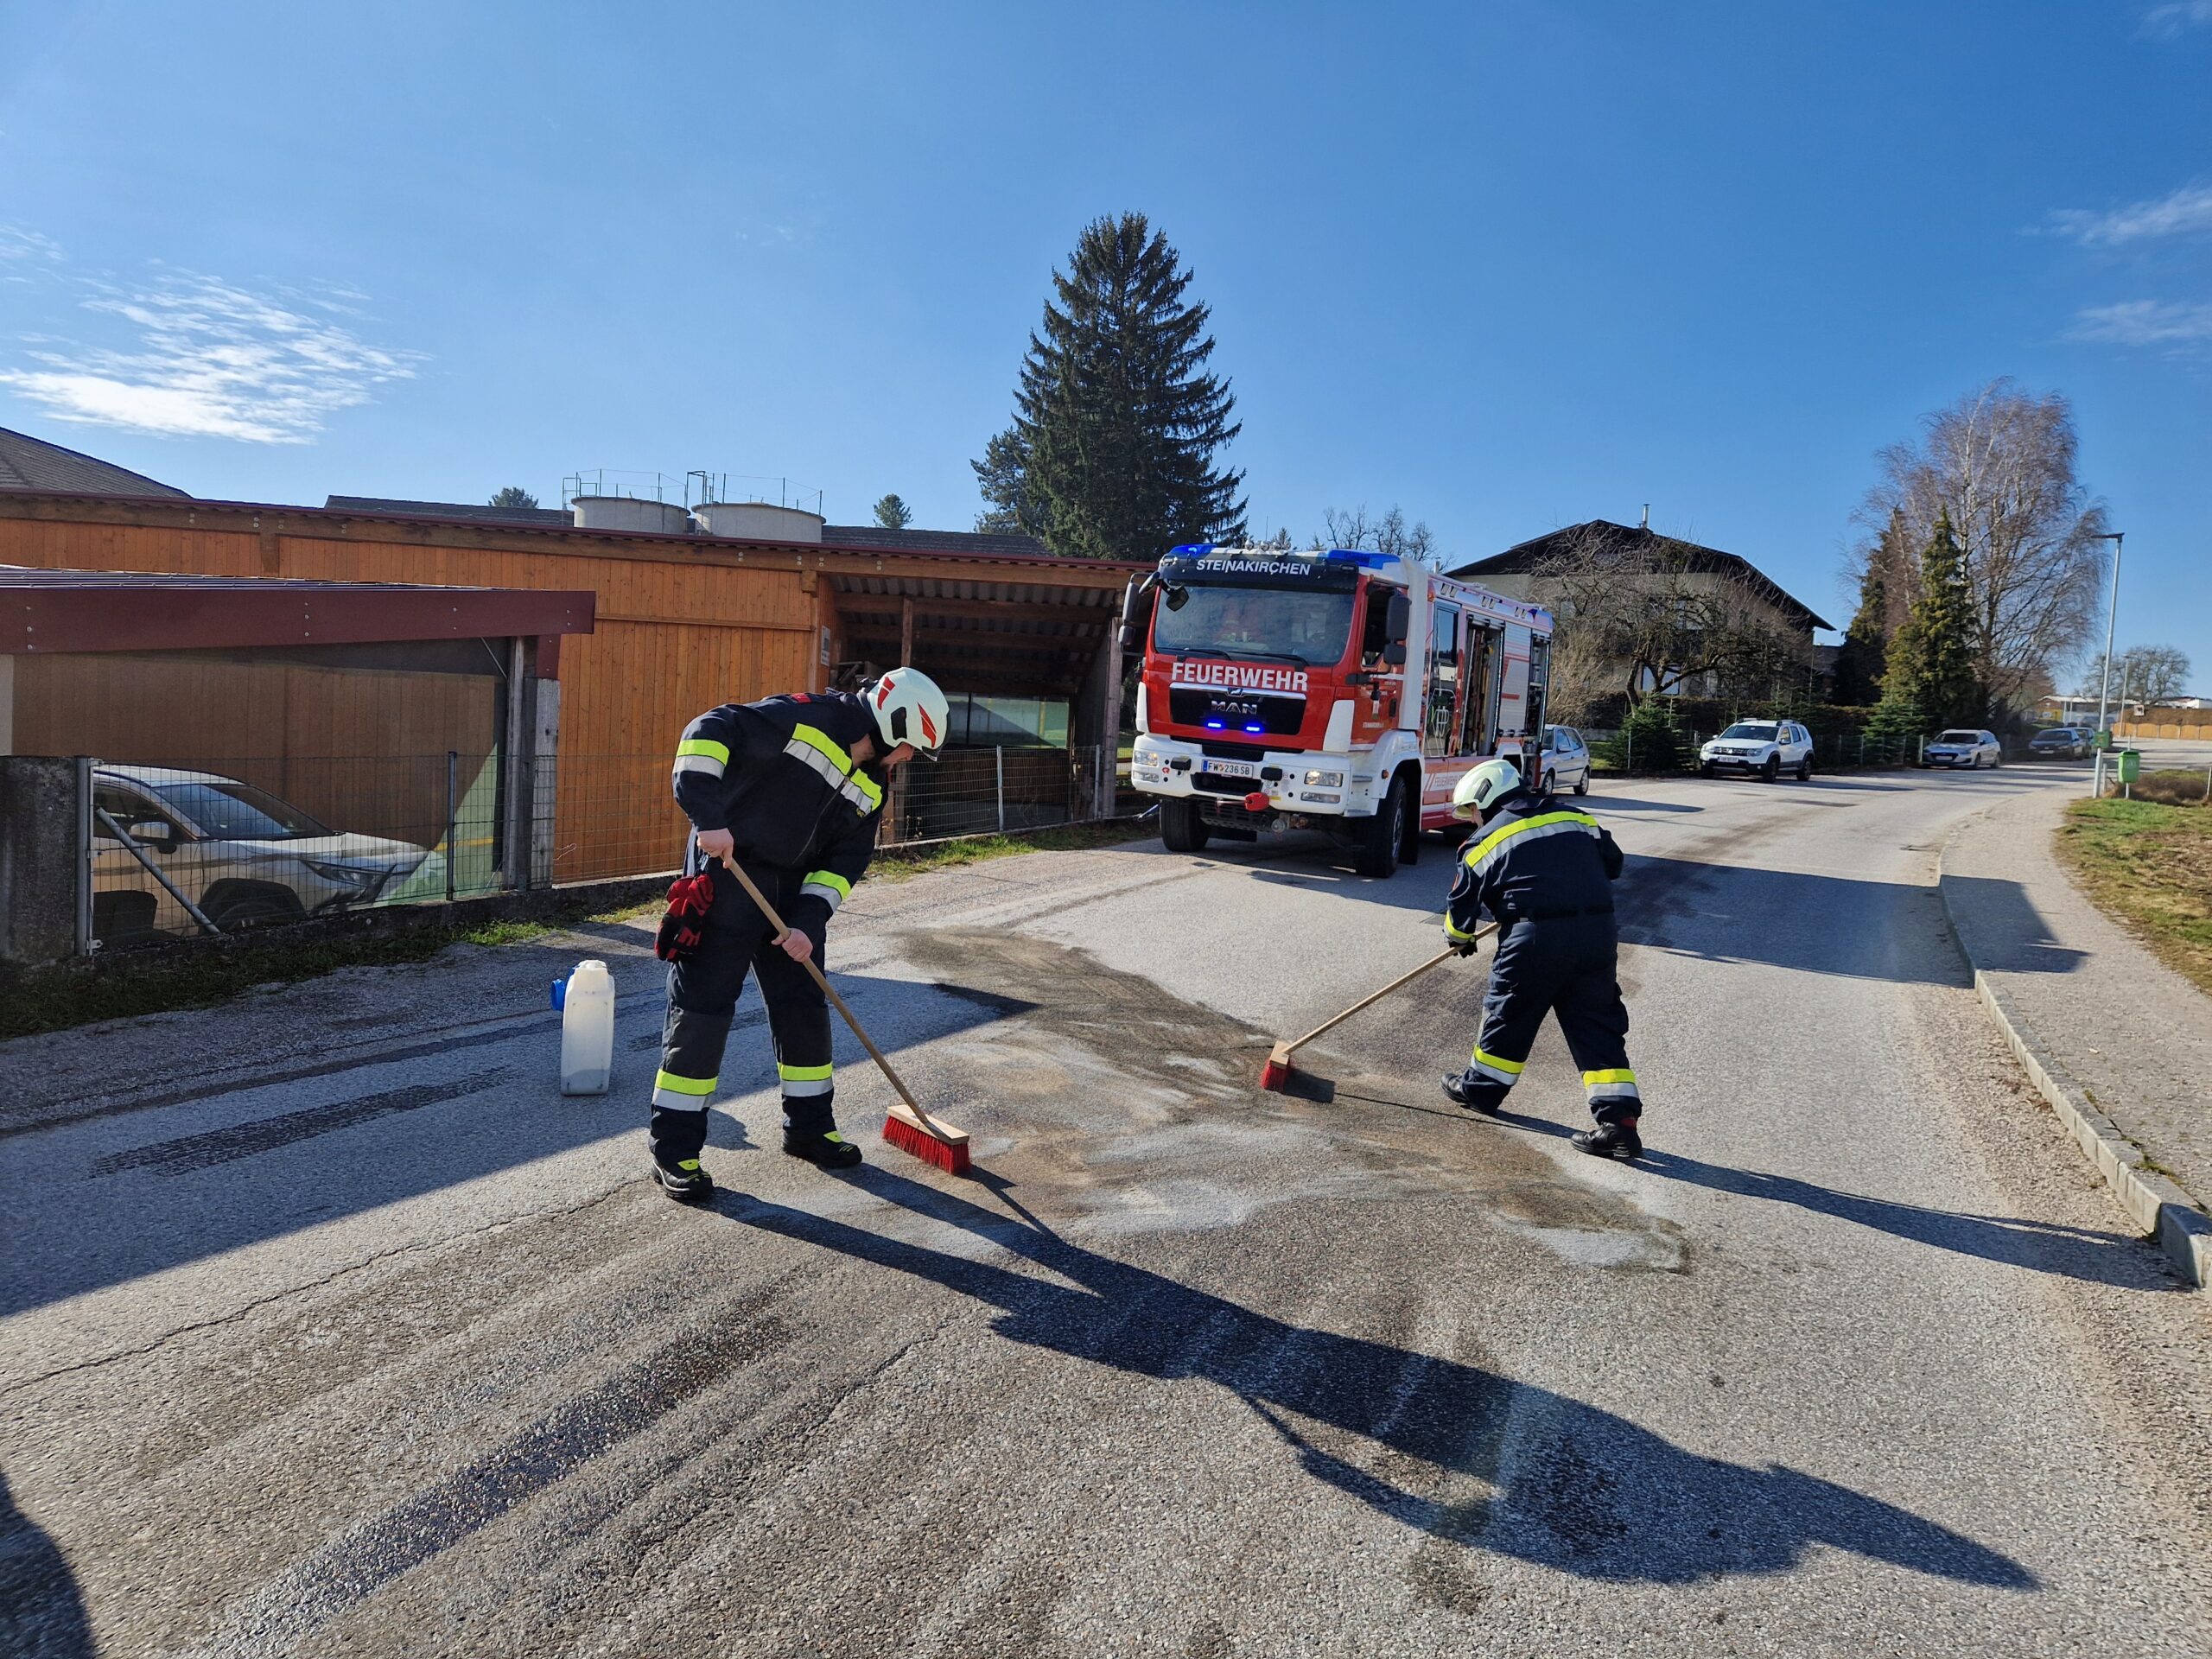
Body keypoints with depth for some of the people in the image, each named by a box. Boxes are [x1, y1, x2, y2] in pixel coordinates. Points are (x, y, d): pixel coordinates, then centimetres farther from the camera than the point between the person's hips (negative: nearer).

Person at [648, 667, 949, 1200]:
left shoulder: (870, 786, 6)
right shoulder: (802, 719, -17)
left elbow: (845, 859, 6)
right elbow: (710, 730, -25)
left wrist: (810, 919, -8)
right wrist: (708, 813, -34)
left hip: (791, 891, 8)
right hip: (725, 875, -8)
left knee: (804, 1007, 12)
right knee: (702, 1008, -5)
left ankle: (810, 1127, 28)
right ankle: (674, 1148, 5)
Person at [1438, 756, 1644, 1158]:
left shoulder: (1487, 841, 5)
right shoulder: (1577, 819, 16)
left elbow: (1462, 902, 11)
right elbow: (1612, 862, 23)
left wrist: (1460, 938, 31)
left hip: (1536, 937, -4)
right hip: (1598, 932, 4)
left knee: (1509, 1012, 15)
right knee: (1598, 1024, 8)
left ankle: (1480, 1088, 32)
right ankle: (1620, 1120, 1)